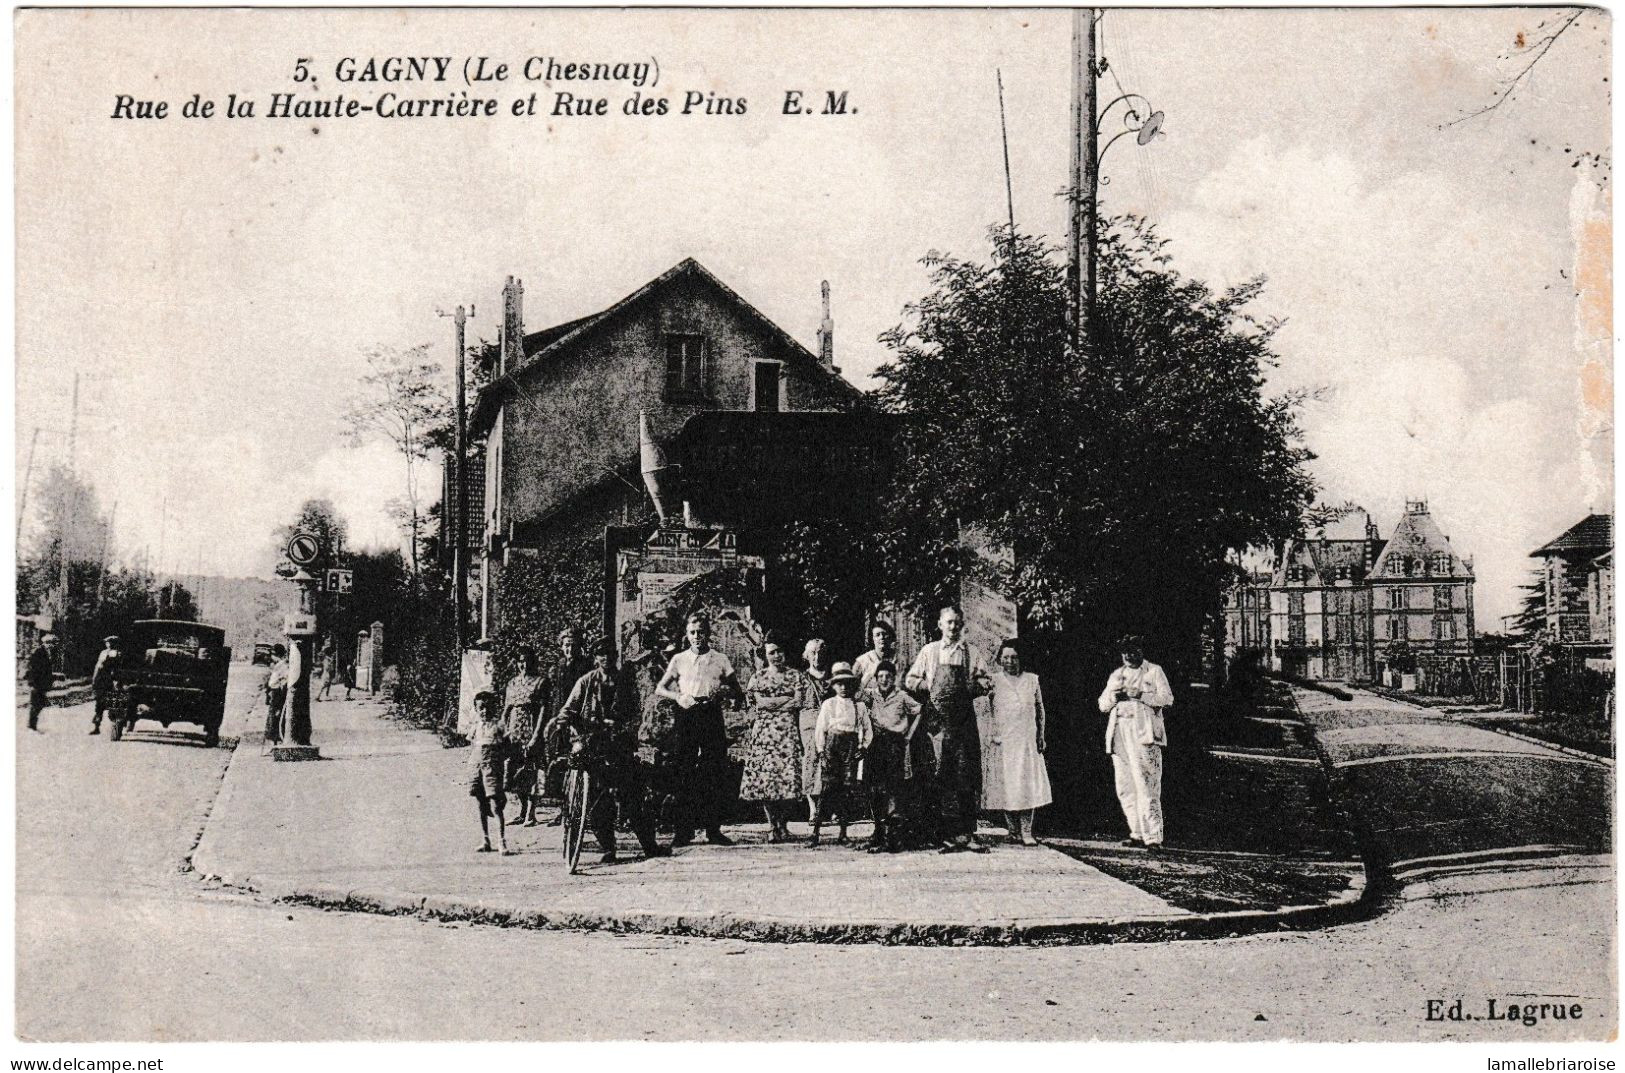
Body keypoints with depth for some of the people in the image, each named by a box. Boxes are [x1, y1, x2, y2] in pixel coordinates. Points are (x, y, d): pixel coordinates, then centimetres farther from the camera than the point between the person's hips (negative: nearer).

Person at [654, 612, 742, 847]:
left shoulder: (720, 660, 11)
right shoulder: (679, 660, 12)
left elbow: (739, 693, 12)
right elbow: (660, 688, 12)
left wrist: (724, 691, -9)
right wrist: (678, 697, -6)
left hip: (712, 715, 0)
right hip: (687, 716, 0)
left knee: (714, 773, -1)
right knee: (685, 773, -4)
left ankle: (713, 830, 5)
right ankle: (684, 830, 0)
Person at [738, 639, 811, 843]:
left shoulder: (795, 675, 11)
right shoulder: (758, 677, 11)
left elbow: (799, 702, 0)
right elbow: (758, 703, -1)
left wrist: (771, 703, -1)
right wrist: (787, 700, -2)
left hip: (788, 729, 0)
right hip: (764, 731, 1)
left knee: (787, 775, -10)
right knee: (764, 777, -8)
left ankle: (782, 823, 4)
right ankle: (772, 825, -3)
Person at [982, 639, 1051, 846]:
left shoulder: (1031, 680, 10)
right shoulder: (993, 681, 4)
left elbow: (1040, 709, 15)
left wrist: (1041, 736, 11)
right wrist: (990, 735, -7)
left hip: (1027, 741, 1)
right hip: (1002, 742, -1)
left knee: (1028, 785, -5)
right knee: (1005, 785, -1)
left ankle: (1026, 832, -3)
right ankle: (1013, 830, 8)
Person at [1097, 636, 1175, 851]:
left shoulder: (1154, 672, 7)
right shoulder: (1117, 675, 21)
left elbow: (1167, 698, -4)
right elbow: (1102, 704, 18)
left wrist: (1141, 695, -17)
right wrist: (1113, 696, -4)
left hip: (1143, 734, -6)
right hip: (1119, 734, 6)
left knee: (1145, 785, -14)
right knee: (1125, 787, 3)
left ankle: (1153, 837, -15)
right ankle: (1138, 833, 11)